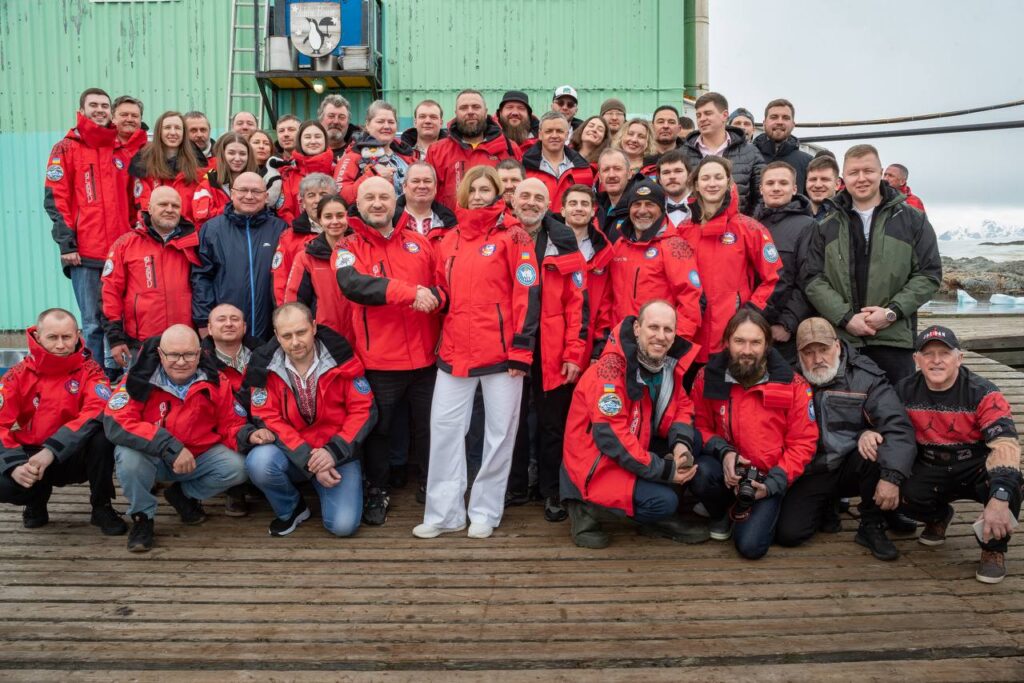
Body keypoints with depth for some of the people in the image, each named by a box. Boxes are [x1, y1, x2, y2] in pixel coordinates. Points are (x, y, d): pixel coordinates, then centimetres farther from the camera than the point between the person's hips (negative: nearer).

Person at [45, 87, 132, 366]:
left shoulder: (121, 150, 17)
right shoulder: (66, 149, 5)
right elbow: (55, 199, -2)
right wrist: (66, 243, -10)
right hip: (85, 253, -4)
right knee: (93, 325, -3)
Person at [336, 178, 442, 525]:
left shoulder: (419, 242, 8)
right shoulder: (350, 247, -1)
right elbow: (352, 284, -21)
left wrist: (433, 295, -13)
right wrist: (409, 292, -29)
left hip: (425, 357, 3)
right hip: (378, 360, -2)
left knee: (430, 428, 14)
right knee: (378, 429, 12)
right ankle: (377, 491, 30)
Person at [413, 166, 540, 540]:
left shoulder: (512, 236, -2)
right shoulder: (450, 240, 13)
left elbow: (527, 293, -8)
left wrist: (521, 349, -13)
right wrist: (442, 342, 8)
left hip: (501, 352, -4)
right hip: (455, 352, 5)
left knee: (499, 432, 5)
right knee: (444, 428, 4)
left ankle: (485, 512, 18)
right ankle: (444, 512, 14)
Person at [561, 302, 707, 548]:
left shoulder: (671, 363, -1)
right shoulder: (611, 367, -26)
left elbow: (682, 406, 7)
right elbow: (610, 435, -28)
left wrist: (681, 442, -17)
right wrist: (665, 470, -24)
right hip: (595, 464, -8)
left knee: (694, 440, -6)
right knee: (664, 501, -22)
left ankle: (660, 516, 6)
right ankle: (588, 506, 0)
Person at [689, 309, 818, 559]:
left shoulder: (793, 385, -10)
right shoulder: (708, 377, -8)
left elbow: (803, 443, -4)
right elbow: (700, 426, 3)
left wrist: (773, 482, -13)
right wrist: (723, 452, -17)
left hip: (768, 478, -1)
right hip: (727, 471, 2)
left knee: (751, 546, -18)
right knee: (702, 472, -33)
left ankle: (763, 514, 20)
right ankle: (722, 514, 4)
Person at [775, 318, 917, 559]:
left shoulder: (865, 376, -8)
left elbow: (898, 427, -18)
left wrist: (891, 477, -32)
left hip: (851, 467, -1)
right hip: (811, 474, 1)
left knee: (881, 447, -33)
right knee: (787, 533, -16)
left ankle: (872, 526, -9)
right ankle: (828, 505, 20)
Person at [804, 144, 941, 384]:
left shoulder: (912, 220, 8)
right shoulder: (826, 227, 11)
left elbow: (929, 274, 3)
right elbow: (814, 279, 3)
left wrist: (892, 312, -10)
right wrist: (846, 317, -11)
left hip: (894, 338, -1)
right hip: (839, 339, 1)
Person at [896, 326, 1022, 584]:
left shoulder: (983, 394, -21)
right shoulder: (905, 392, -8)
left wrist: (999, 500, -49)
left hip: (976, 468, -3)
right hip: (931, 470, 3)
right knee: (903, 495, -27)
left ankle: (994, 548, -5)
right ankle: (938, 517, 14)